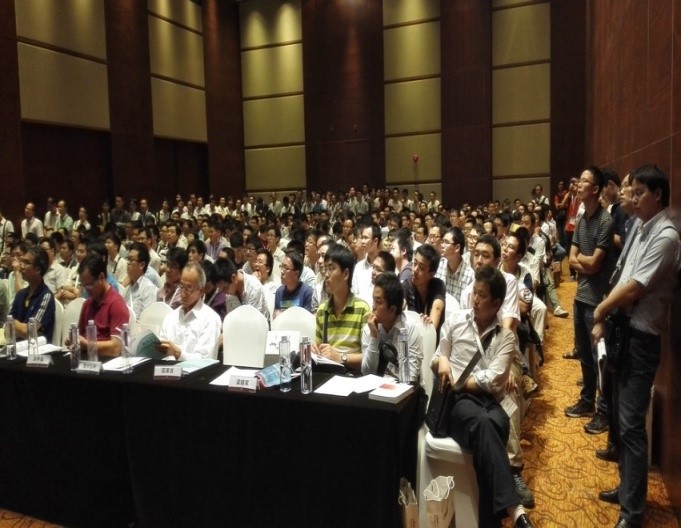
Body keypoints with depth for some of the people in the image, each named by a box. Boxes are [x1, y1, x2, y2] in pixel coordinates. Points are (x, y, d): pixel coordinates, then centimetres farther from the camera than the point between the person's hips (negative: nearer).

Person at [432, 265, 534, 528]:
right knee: (483, 423, -37)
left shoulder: (506, 336, 9)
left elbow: (493, 380, -3)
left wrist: (457, 381, -4)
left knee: (496, 424, -38)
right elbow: (436, 359, 18)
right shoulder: (455, 322, 13)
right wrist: (441, 361, -5)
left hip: (489, 401, 1)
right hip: (457, 400, 0)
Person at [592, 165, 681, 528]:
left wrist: (599, 311, -4)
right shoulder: (639, 227, 10)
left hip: (642, 337, -9)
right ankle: (627, 488, 34)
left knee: (632, 423, -3)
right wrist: (604, 319, 1)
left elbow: (633, 290, -19)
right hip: (623, 330, 9)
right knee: (624, 418, 18)